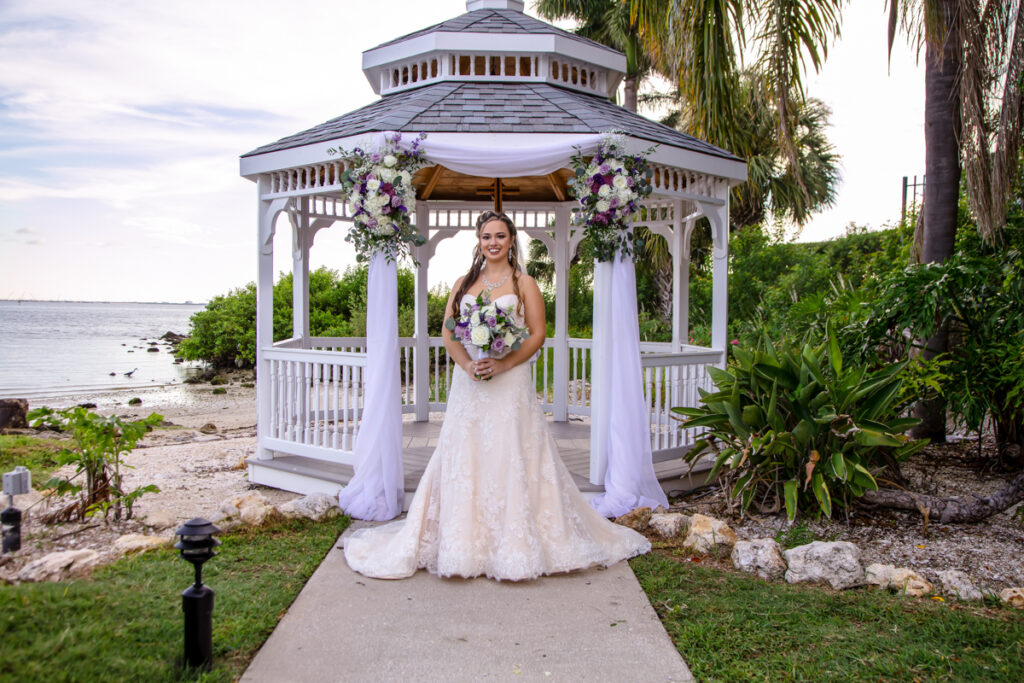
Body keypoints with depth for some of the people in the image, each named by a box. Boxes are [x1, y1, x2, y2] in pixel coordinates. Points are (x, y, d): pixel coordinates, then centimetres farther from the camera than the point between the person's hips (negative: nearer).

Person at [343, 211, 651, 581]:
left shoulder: (524, 283, 5)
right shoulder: (463, 283, 14)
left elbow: (537, 334, -2)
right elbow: (448, 332, 8)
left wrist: (503, 363, -16)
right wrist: (467, 364, -11)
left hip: (510, 384, -3)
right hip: (468, 385, 3)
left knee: (510, 460, -4)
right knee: (464, 462, 3)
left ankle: (515, 546, 6)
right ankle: (463, 546, 11)